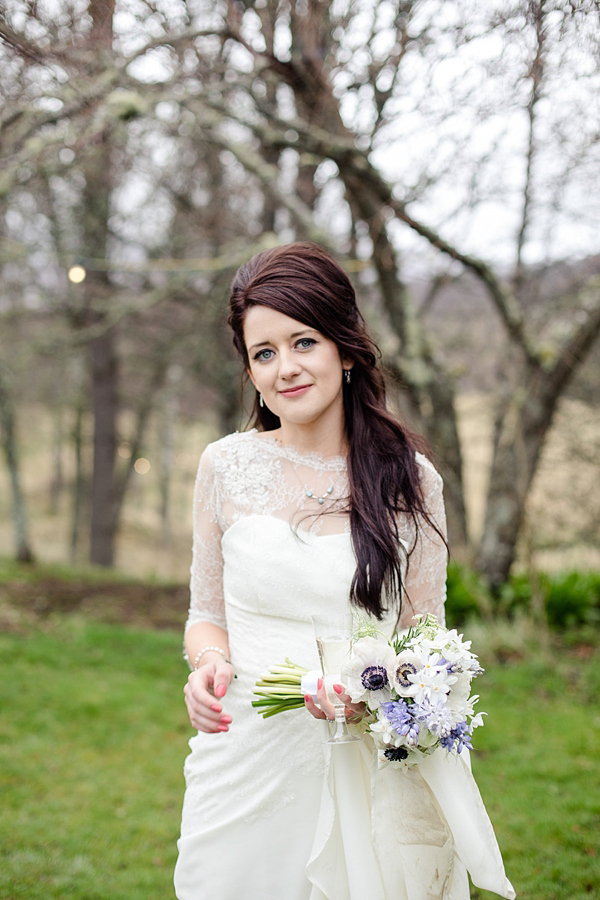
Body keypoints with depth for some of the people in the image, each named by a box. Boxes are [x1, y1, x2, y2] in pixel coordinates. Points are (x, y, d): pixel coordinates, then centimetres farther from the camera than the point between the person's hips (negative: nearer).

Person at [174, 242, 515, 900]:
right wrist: (209, 662, -13)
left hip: (370, 767, 0)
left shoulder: (409, 478, -2)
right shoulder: (226, 466, 1)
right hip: (247, 766, 1)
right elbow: (207, 615, 10)